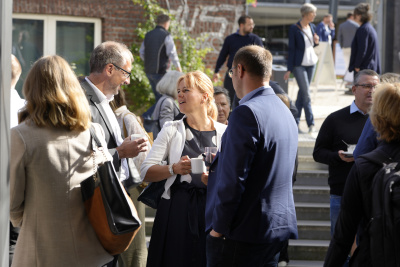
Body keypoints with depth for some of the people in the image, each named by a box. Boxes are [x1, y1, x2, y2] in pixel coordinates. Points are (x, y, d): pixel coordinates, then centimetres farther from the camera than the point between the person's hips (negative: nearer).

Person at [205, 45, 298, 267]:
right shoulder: (284, 111, 13)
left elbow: (233, 178, -20)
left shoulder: (247, 113, -16)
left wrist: (218, 227, -14)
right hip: (277, 228, 9)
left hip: (243, 232, -9)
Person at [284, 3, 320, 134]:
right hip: (299, 64, -6)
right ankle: (311, 123, -8)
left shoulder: (312, 27, 7)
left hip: (311, 63, 6)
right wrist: (289, 69, -11)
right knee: (306, 93, -10)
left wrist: (316, 42, -4)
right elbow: (291, 49, -10)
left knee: (302, 92, 9)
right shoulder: (294, 28, -10)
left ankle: (295, 122, 16)